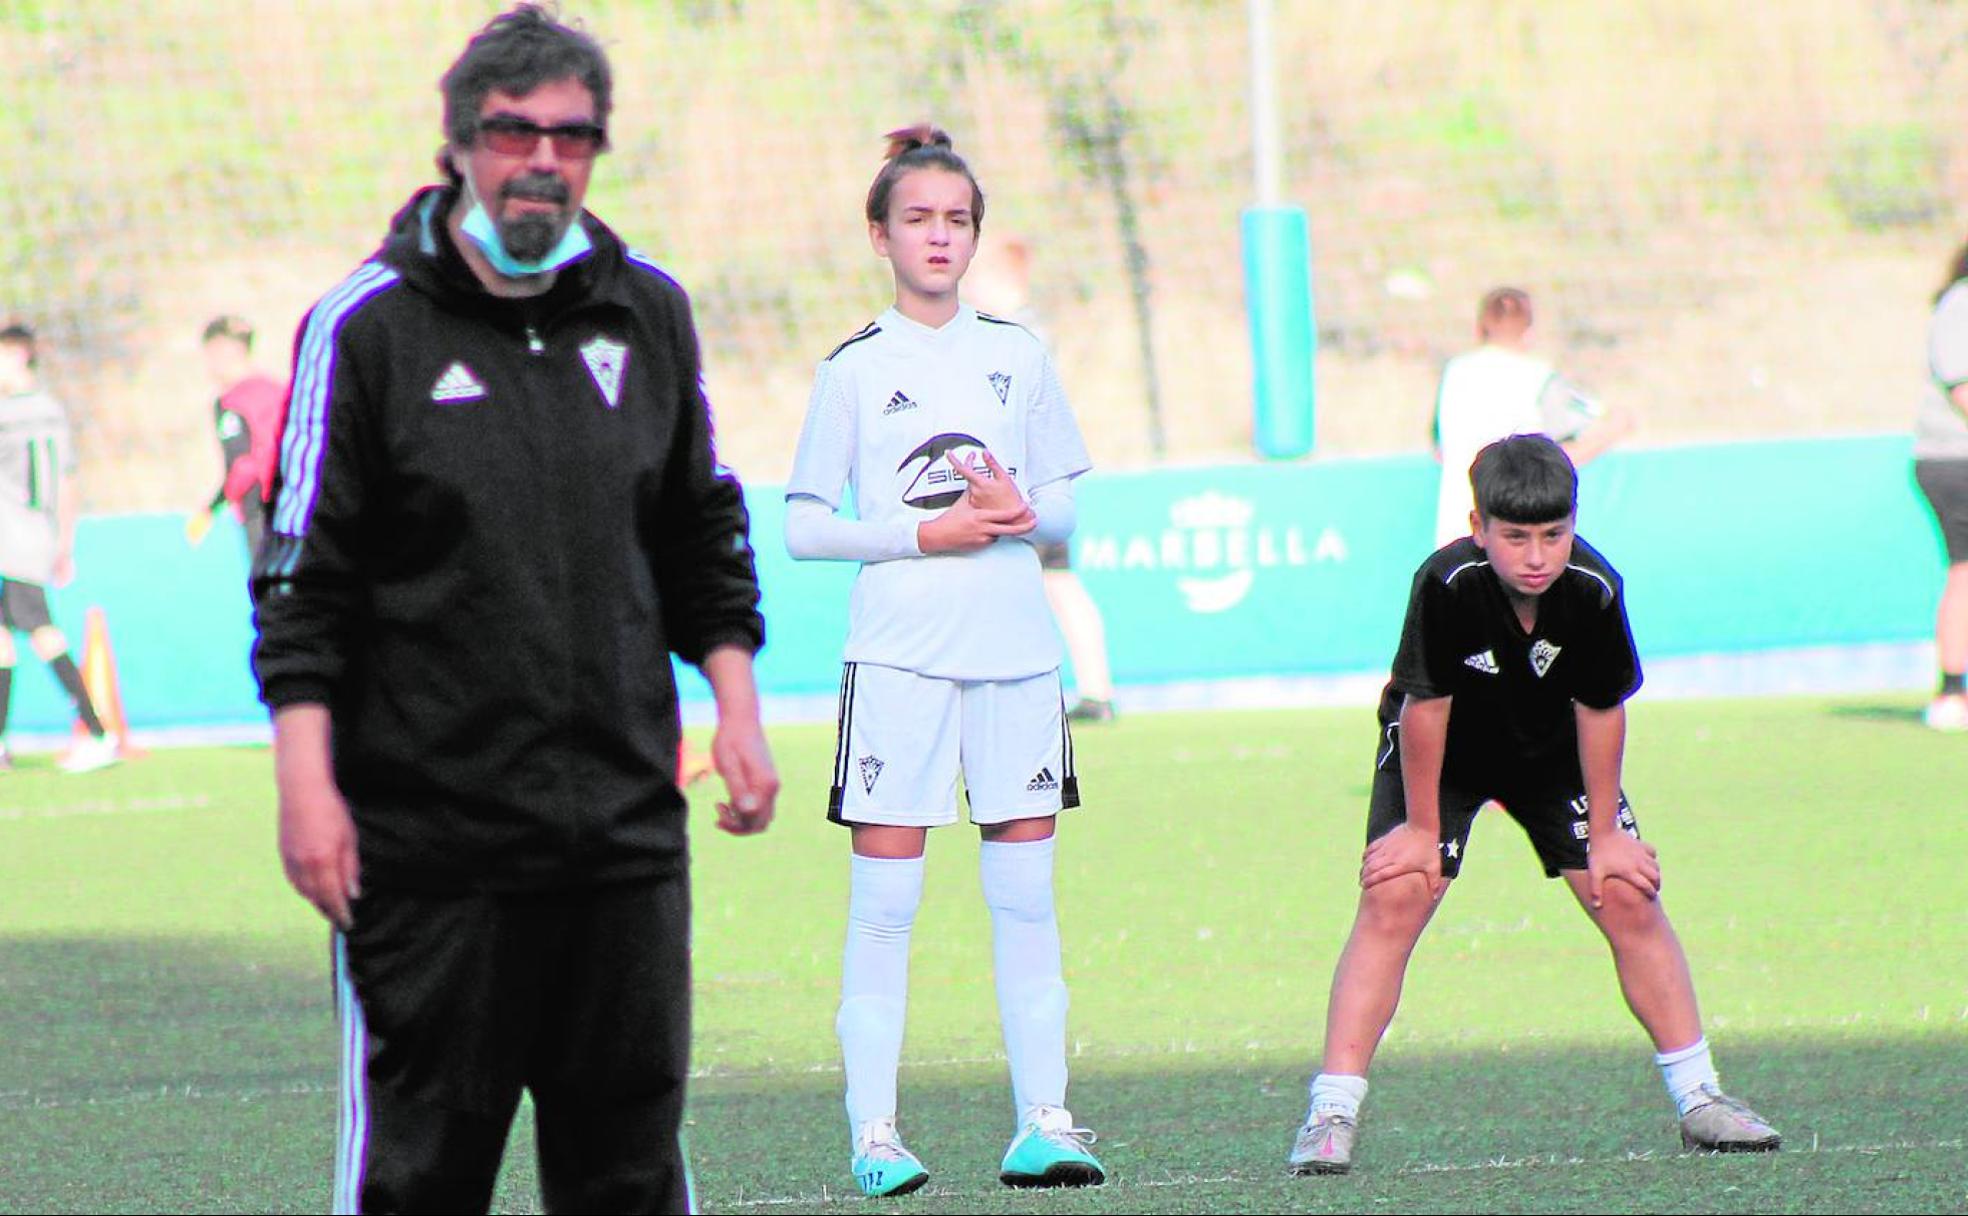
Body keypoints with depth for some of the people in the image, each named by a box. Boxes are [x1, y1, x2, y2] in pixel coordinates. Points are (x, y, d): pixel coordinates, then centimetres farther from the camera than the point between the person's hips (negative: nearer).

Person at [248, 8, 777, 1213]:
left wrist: (736, 708, 11)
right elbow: (304, 577, -5)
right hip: (427, 832, -4)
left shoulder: (646, 311, 9)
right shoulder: (370, 325, -4)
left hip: (626, 826, 4)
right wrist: (307, 784, -11)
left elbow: (703, 537, 20)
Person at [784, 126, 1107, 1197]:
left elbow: (1064, 506, 15)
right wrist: (925, 533, -12)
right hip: (897, 654, -3)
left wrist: (1019, 509, -8)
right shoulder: (856, 368, 1)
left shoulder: (1018, 355, 11)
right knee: (885, 896, -4)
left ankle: (1042, 1121, 6)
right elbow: (802, 526, -1)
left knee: (1025, 888, 3)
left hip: (1016, 652, 3)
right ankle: (873, 1130, -1)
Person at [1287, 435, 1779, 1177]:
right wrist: (1423, 827, -16)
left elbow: (1599, 709, -14)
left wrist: (1604, 833, -7)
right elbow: (1425, 704, -25)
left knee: (1628, 895, -3)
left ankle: (1697, 1097, 11)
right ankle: (1332, 1113, -18)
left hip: (1551, 752, 3)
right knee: (1394, 898, -18)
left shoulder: (1594, 589, -28)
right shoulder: (1447, 585, -36)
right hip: (1437, 753, -3)